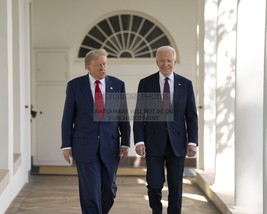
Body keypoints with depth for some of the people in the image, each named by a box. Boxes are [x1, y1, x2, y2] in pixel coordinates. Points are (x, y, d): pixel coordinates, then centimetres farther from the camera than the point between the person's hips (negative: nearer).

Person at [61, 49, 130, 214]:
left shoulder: (118, 85, 2)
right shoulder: (75, 85, -2)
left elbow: (124, 116, 5)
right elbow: (68, 118, 1)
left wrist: (125, 143, 0)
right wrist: (66, 145, -3)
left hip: (110, 146, 2)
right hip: (85, 146, -2)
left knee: (109, 189, 10)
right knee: (90, 191, -5)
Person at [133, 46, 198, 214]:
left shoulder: (186, 84, 3)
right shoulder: (146, 83, 1)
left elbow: (191, 116, 3)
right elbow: (139, 115, -1)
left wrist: (192, 142, -5)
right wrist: (139, 141, -9)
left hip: (177, 143, 1)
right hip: (154, 143, -1)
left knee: (176, 187, 4)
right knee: (154, 185, -1)